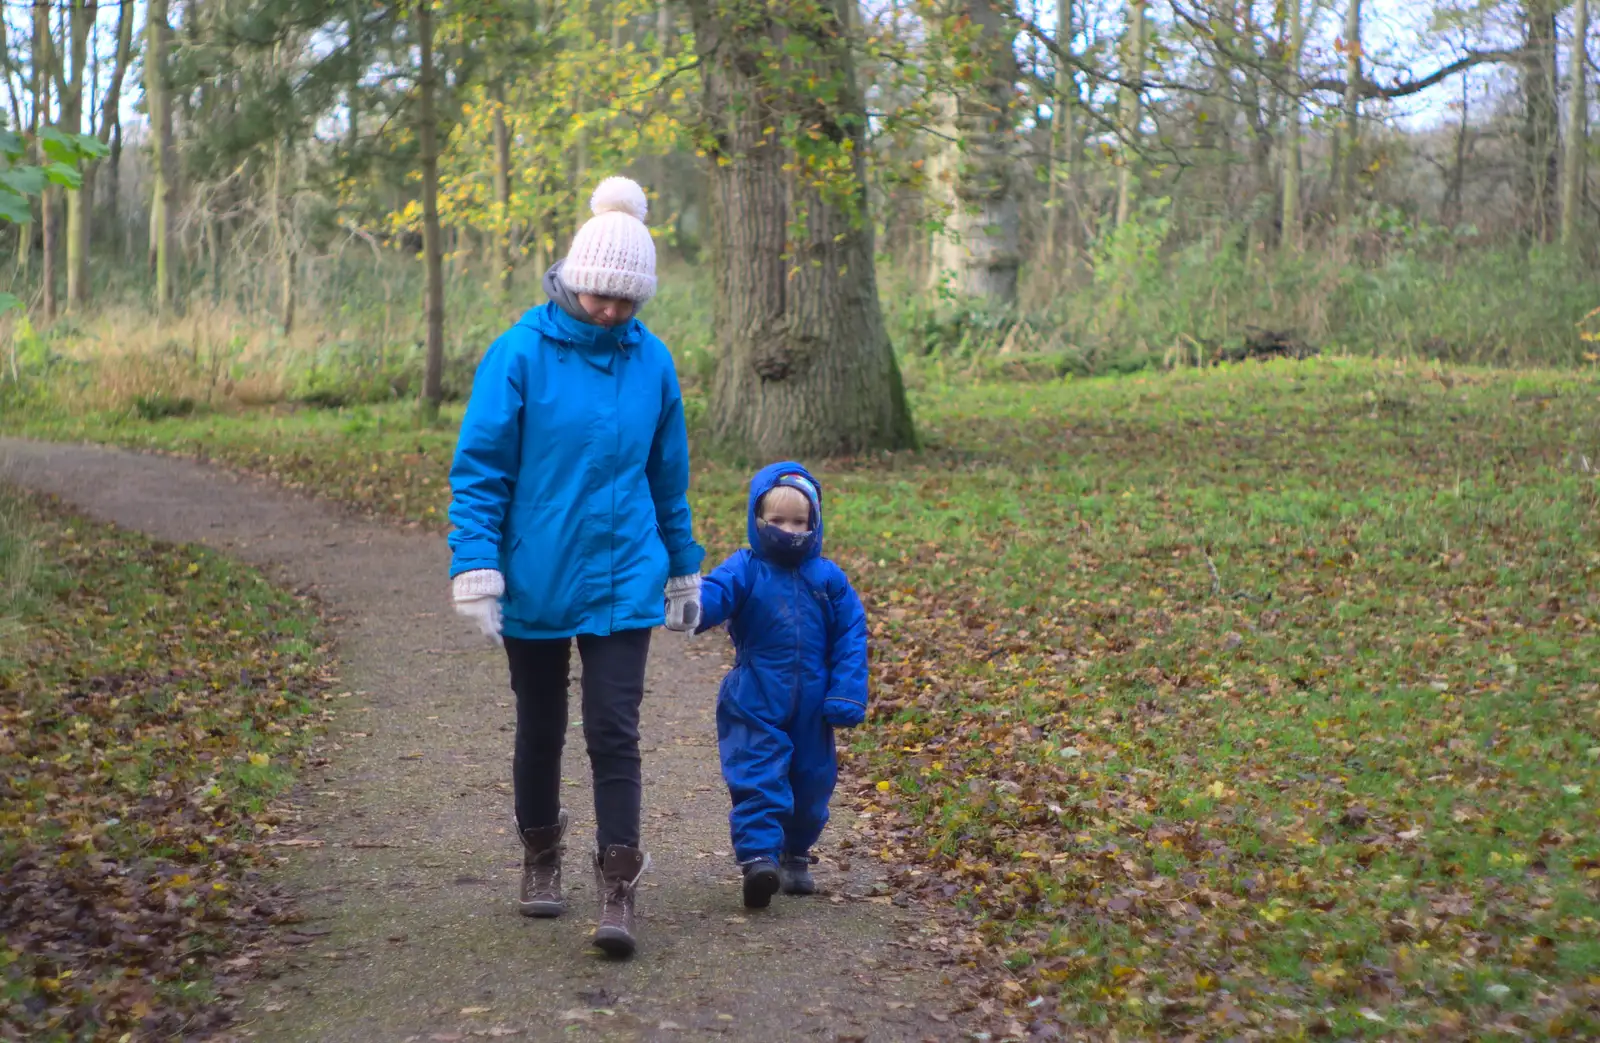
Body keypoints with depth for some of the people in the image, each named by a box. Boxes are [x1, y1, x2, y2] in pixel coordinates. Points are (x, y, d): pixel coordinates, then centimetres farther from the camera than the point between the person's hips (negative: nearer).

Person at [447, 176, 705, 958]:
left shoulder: (650, 362, 1)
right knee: (540, 728, 14)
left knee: (614, 732, -3)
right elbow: (477, 469, -8)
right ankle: (541, 858, 34)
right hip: (534, 580, -1)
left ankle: (618, 891, 4)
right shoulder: (521, 353, -10)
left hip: (621, 582, 1)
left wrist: (683, 569, 16)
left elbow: (668, 476, 11)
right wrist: (476, 568, -16)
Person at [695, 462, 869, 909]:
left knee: (810, 784, 13)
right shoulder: (744, 571, -4)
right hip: (755, 709, -3)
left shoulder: (828, 579, 2)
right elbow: (713, 595, -23)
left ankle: (795, 856, 32)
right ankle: (758, 856, -13)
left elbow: (851, 636, 4)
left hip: (812, 711, 3)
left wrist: (847, 695, -3)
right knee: (758, 781, -12)